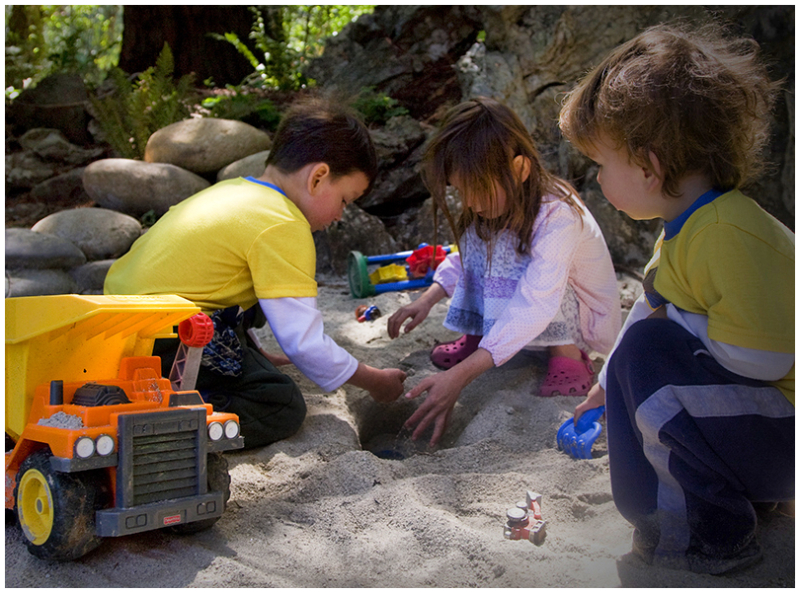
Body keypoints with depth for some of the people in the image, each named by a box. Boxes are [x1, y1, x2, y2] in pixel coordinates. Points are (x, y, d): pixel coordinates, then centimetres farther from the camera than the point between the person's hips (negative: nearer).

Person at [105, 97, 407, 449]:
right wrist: (374, 381, 0)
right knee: (284, 409, -5)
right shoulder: (282, 227, -13)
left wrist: (255, 354, 29)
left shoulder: (229, 191, 16)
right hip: (164, 340, -10)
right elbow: (304, 345, -14)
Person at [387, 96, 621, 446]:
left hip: (587, 318, -7)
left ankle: (568, 355, -19)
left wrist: (461, 375, -48)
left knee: (514, 260, -32)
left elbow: (534, 308, -42)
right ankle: (479, 338, -4)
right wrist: (427, 300, -12)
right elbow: (466, 258, 7)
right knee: (479, 236, -10)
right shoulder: (496, 204, -9)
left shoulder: (557, 216, -33)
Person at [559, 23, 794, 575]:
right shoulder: (687, 229, 7)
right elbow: (655, 309, 21)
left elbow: (759, 360, -31)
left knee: (650, 349, -24)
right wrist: (609, 384, 32)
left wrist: (671, 316, -16)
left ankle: (711, 531, -12)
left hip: (782, 439, -10)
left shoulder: (732, 236, -27)